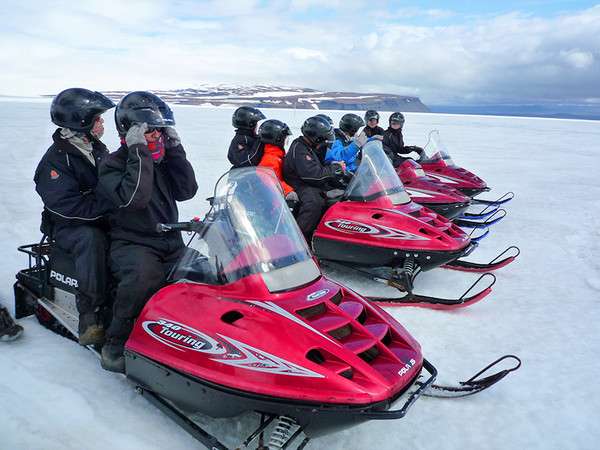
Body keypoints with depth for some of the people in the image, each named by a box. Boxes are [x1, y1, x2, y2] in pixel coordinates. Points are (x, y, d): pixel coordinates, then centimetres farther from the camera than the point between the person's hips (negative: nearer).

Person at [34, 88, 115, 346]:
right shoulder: (56, 160, -12)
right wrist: (108, 203, -26)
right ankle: (90, 313, -33)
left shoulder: (99, 150, 12)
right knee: (92, 239, -38)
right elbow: (68, 206, -22)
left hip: (103, 221, 7)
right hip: (67, 227, -6)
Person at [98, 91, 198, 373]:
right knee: (142, 276, -36)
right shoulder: (112, 164, -1)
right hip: (131, 242, -5)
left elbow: (186, 190, 2)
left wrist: (175, 149, -1)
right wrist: (139, 153, -17)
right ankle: (115, 344, -17)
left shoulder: (165, 161, 15)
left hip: (171, 242, 5)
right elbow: (134, 199, -19)